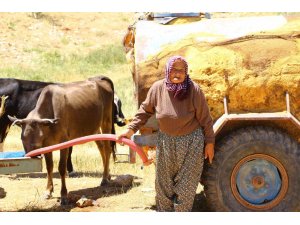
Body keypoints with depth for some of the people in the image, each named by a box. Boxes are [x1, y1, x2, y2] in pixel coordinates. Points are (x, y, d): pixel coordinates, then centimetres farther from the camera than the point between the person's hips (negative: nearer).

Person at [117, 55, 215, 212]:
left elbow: (205, 118, -10)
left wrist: (209, 142, -6)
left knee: (186, 185, 4)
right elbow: (145, 111, 5)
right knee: (163, 183, 15)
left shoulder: (193, 90, -17)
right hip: (165, 141, 3)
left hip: (191, 142, -3)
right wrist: (131, 129, 3)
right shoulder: (157, 88, -10)